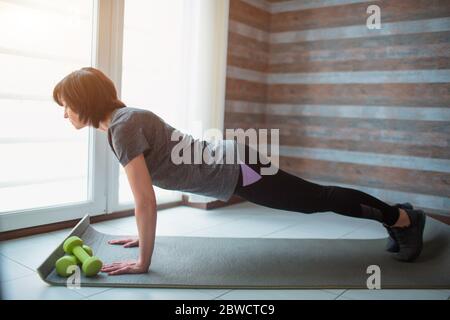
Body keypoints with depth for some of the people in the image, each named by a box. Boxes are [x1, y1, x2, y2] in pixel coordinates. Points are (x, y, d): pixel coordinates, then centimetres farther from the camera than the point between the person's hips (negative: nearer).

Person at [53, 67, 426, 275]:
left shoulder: (124, 126, -23)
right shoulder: (120, 121, 6)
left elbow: (146, 201, -26)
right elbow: (145, 194, 17)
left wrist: (143, 262, -16)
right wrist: (143, 235, 21)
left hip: (238, 170, -8)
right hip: (229, 164, 8)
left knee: (320, 199, 6)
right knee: (317, 198, 19)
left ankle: (404, 219, 27)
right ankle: (396, 215, 37)